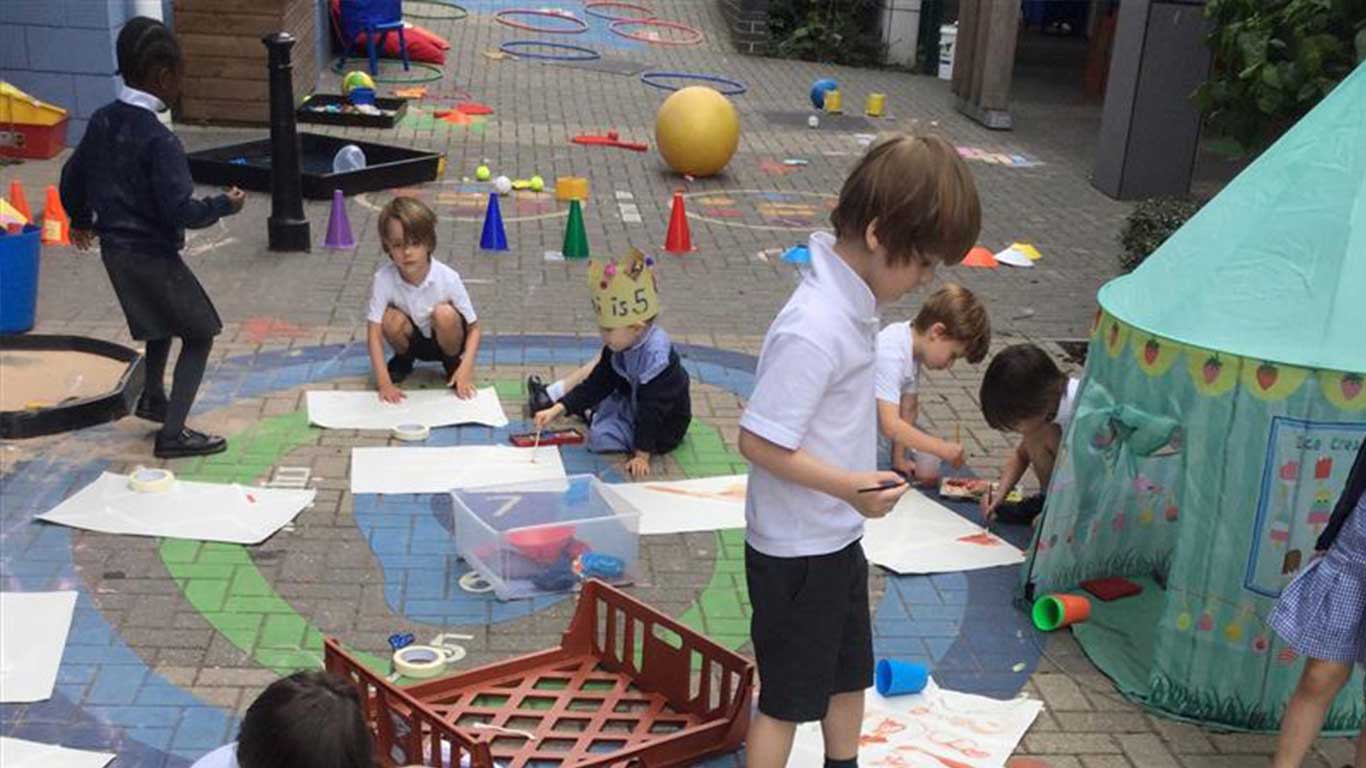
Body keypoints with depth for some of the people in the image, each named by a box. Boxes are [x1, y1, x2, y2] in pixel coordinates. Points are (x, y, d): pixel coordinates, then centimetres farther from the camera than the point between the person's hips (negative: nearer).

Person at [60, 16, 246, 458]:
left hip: (115, 251, 8)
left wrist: (81, 220, 32)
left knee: (161, 321, 31)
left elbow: (72, 177, 14)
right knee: (199, 335, 5)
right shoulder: (158, 140, -24)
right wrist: (225, 205, -9)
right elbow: (181, 211, -26)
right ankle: (172, 434, 0)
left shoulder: (101, 122, 1)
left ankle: (153, 397, 49)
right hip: (152, 254, -8)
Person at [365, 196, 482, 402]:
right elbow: (374, 334, -24)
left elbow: (473, 328, -18)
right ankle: (403, 360, 4)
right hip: (413, 340, 2)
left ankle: (453, 364, -2)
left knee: (444, 314, -33)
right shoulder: (383, 280, -25)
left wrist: (466, 369, -32)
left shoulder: (448, 278, -27)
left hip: (444, 339, -1)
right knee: (392, 319, -29)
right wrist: (384, 383, -33)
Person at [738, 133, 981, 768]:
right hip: (797, 550, -9)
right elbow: (759, 441, -28)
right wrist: (849, 487, -26)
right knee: (788, 699, 8)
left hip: (837, 538, 9)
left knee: (849, 673, 26)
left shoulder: (852, 300, -1)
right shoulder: (815, 330, -30)